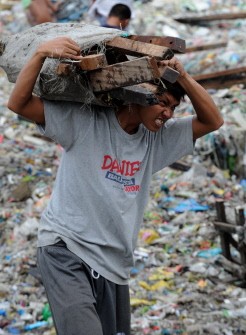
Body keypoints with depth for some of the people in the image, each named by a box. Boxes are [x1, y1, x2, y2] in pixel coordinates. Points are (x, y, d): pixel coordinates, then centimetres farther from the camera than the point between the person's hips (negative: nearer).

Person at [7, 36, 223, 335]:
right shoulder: (83, 121, -9)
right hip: (65, 248, -6)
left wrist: (182, 77, -10)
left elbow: (212, 121, 5)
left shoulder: (158, 138, 8)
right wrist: (41, 53, -27)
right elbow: (18, 104, -13)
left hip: (114, 263, 7)